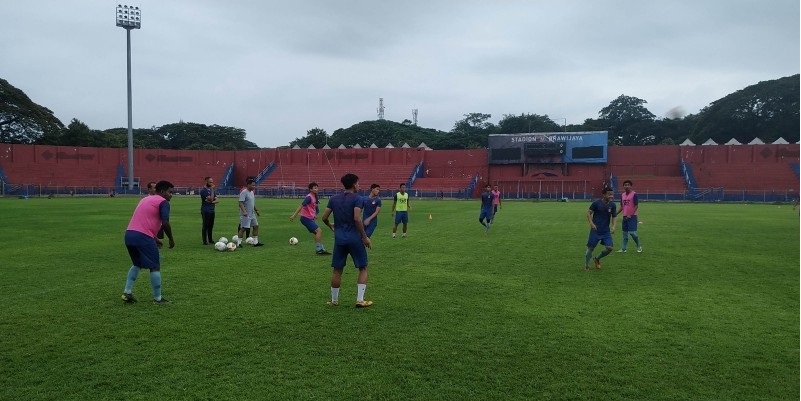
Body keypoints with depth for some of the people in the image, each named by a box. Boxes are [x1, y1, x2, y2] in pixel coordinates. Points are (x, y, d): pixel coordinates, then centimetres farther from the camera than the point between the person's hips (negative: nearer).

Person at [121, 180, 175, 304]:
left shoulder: (145, 199, 25)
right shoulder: (163, 202, -1)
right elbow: (165, 224, -13)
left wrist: (155, 239, 31)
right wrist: (171, 239, 0)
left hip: (129, 235, 8)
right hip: (143, 237, -8)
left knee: (137, 264, 26)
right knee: (155, 267, 3)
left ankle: (127, 293, 20)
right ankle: (157, 298, 8)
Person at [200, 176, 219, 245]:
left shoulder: (211, 190, 14)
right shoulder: (203, 190, -9)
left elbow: (217, 200, 9)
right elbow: (211, 199, -19)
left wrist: (212, 202, -11)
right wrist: (212, 190, -15)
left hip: (212, 210, 7)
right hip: (205, 211, -7)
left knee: (211, 226, 10)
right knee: (205, 226, -5)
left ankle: (210, 240, 17)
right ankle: (205, 241, -2)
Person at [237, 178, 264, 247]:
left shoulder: (252, 192, 14)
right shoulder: (244, 192, -14)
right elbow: (241, 203, -23)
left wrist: (256, 210, 26)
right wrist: (244, 211, -34)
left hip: (252, 214, 9)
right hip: (245, 215, -9)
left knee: (256, 226, 8)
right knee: (243, 228, -6)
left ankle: (255, 242, 14)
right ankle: (238, 243, 4)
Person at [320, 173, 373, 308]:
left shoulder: (333, 199, 7)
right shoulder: (357, 199, -8)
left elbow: (324, 218, 6)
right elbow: (357, 219, -19)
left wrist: (331, 226, 28)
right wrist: (365, 237, -13)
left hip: (339, 238, 4)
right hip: (354, 238, -4)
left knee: (337, 270, 13)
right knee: (363, 268, 8)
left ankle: (334, 300, 21)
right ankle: (360, 300, 3)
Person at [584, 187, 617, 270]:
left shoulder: (612, 205, 0)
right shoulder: (596, 203, -9)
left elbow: (614, 217, 5)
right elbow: (589, 213, -3)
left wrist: (613, 227, -11)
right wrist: (591, 223, -16)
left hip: (606, 231, 3)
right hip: (595, 230, -3)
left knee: (609, 248, -7)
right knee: (591, 248, 1)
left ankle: (597, 259, 20)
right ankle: (586, 266, 19)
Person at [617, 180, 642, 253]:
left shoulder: (634, 194, -9)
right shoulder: (622, 195, 10)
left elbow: (636, 206, -11)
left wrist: (630, 215, -18)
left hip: (632, 216, -6)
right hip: (625, 216, 6)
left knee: (632, 232, -11)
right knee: (625, 233, 10)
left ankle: (639, 246, 10)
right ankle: (623, 248, 16)